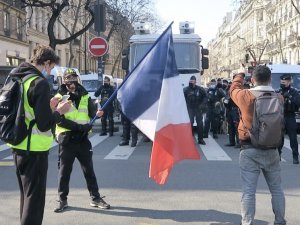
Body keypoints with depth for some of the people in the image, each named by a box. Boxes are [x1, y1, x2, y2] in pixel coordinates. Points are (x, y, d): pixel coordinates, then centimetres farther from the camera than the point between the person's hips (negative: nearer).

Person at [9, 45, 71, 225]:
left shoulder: (17, 79, 8)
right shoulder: (40, 83, -17)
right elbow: (45, 124, -21)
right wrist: (59, 111, -5)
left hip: (19, 146, 9)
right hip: (34, 148, -9)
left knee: (27, 194, 21)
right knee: (34, 197, 0)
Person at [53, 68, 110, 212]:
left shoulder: (85, 96, 8)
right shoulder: (59, 98, -3)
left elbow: (92, 112, 1)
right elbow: (59, 120, -13)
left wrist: (98, 113, -24)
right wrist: (79, 126, -21)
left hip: (83, 138, 3)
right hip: (66, 139, -3)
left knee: (88, 169, 10)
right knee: (64, 170, 6)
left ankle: (95, 198, 19)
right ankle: (62, 200, 19)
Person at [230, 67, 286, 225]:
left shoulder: (246, 96, -10)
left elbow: (233, 90, 11)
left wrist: (239, 78, 33)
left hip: (250, 150, -3)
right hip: (271, 150, 3)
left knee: (249, 191, -1)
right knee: (276, 189, 15)